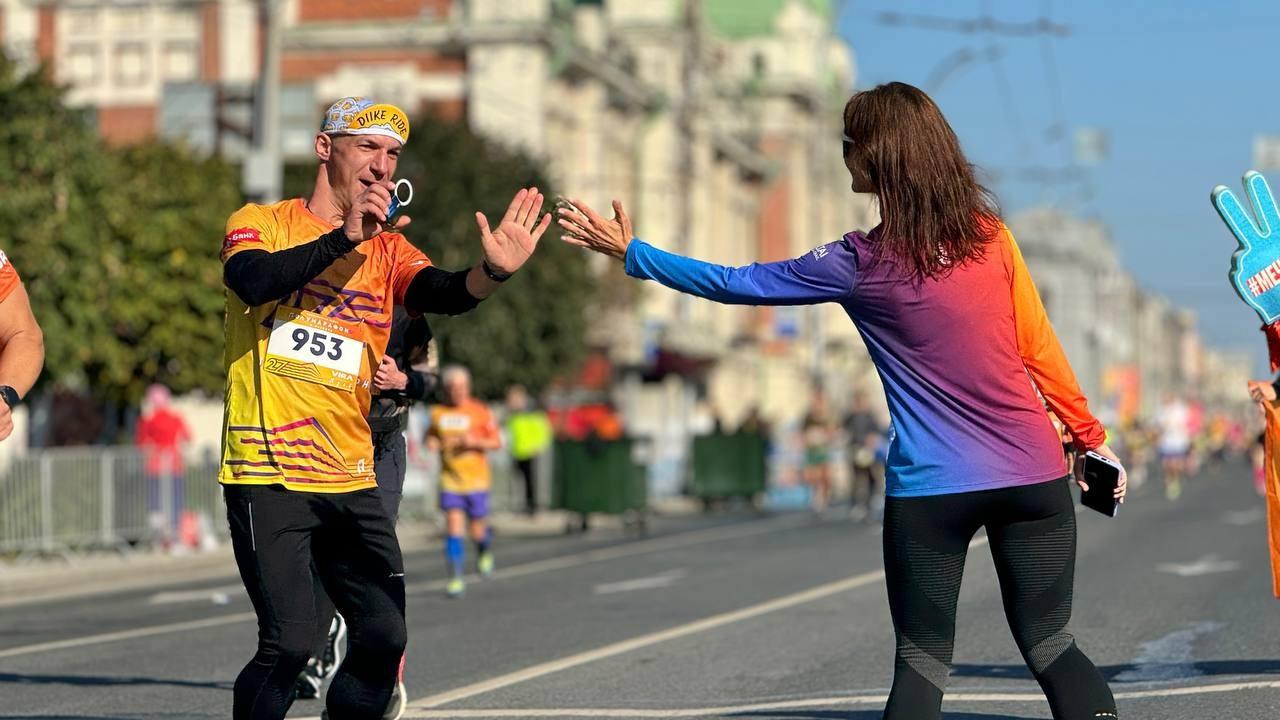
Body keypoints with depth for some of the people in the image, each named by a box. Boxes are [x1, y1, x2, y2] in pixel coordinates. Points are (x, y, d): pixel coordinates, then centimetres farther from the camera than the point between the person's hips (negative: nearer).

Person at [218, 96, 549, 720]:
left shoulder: (387, 248, 12)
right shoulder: (261, 222, 2)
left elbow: (438, 293, -10)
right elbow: (252, 281, -20)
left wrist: (489, 274, -31)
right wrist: (344, 238, -27)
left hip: (350, 479, 5)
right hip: (267, 475, -5)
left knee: (383, 636, 2)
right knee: (291, 641, -14)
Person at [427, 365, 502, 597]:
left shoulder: (480, 411, -3)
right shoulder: (438, 412, 4)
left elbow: (496, 442, 0)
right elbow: (431, 434, 22)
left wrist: (475, 442, -17)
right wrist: (431, 442, -1)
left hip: (476, 479, -1)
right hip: (450, 480, 1)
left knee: (476, 530, 4)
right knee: (453, 526, -11)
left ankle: (484, 552, 40)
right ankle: (455, 578, -9)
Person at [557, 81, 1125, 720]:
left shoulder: (860, 265, -7)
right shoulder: (990, 235, 1)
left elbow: (735, 284, 1)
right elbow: (1039, 347, 5)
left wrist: (630, 252, 10)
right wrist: (1088, 435, 16)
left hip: (931, 488, -3)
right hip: (1033, 475, 3)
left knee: (921, 666, 8)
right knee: (1051, 647, 10)